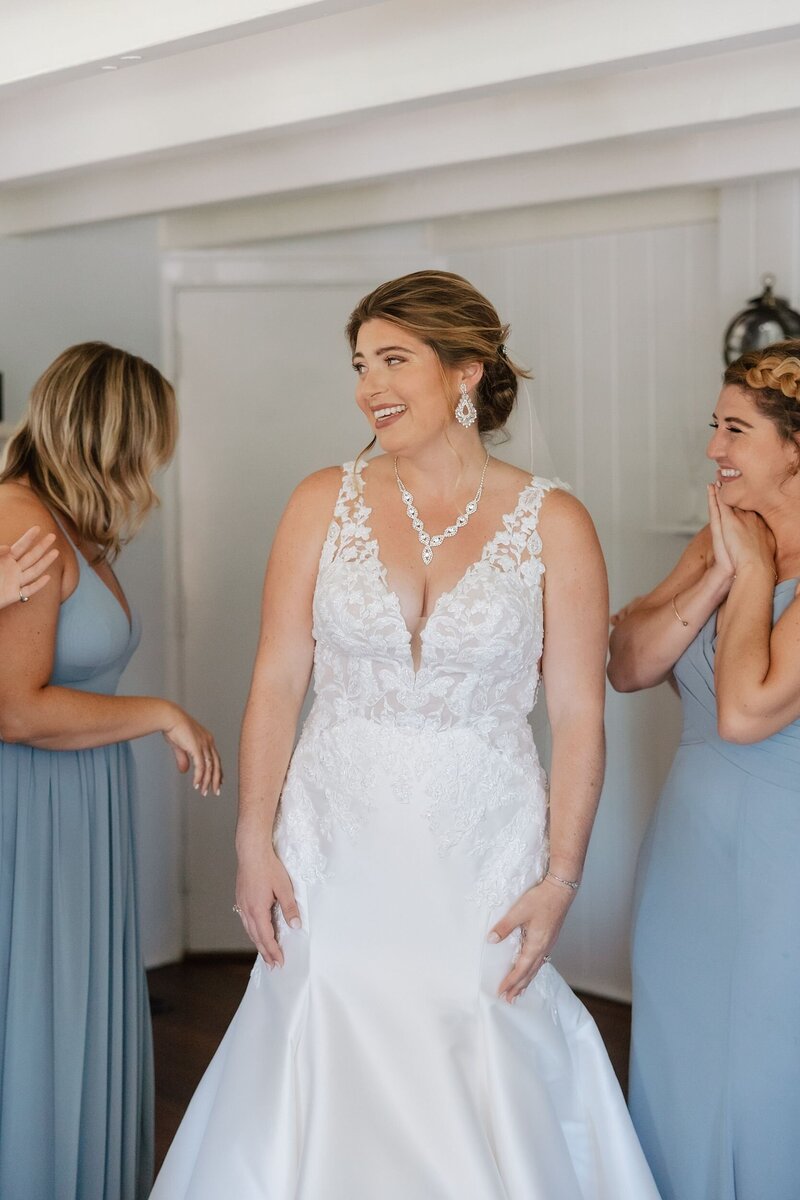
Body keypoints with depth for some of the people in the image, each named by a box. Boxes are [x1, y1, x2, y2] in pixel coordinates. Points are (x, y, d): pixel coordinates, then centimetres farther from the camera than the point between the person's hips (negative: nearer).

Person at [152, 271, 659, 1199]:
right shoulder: (325, 503, 2)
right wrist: (254, 842, -4)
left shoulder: (553, 524, -2)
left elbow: (578, 716, -3)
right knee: (327, 1085, 7)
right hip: (337, 850, 1)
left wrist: (561, 879, -7)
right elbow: (276, 682, 1)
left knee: (475, 1095, 6)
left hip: (483, 857, -1)